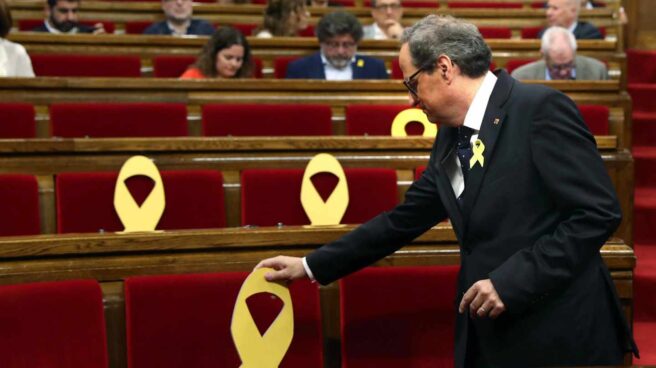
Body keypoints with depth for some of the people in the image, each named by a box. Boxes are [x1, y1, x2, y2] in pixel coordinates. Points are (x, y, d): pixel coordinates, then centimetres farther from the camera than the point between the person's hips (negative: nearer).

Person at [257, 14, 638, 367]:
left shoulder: (540, 108, -13)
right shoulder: (450, 138, 12)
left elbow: (599, 212, -17)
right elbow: (404, 220, 17)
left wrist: (512, 280, -20)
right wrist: (311, 265, 16)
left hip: (559, 335, -7)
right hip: (489, 335, 7)